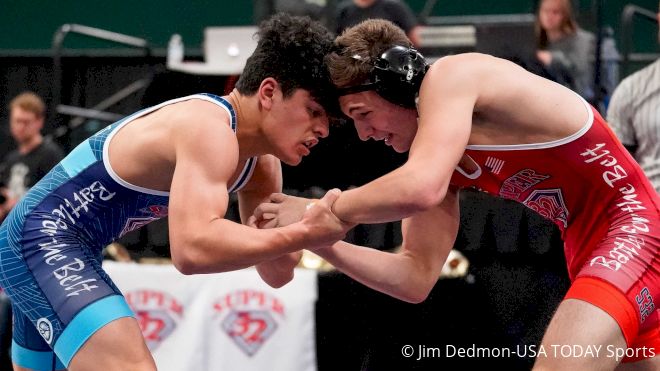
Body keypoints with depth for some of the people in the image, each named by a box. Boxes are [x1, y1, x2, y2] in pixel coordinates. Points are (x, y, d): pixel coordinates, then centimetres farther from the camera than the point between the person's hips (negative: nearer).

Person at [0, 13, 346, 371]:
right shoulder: (210, 128, -25)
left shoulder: (262, 165, 5)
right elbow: (193, 249, -40)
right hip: (42, 238, -11)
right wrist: (302, 234, -35)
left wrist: (301, 231, -12)